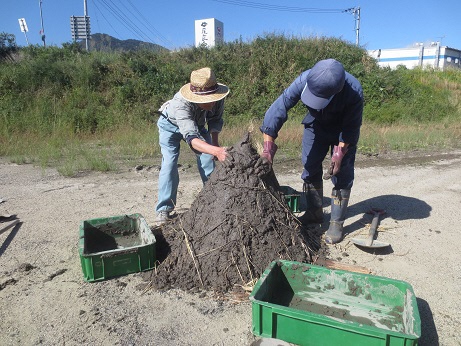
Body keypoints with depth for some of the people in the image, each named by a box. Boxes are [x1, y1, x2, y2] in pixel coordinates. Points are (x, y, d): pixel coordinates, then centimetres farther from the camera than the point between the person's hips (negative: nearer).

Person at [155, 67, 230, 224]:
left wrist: (215, 143, -25)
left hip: (197, 123, 4)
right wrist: (215, 150, -73)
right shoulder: (181, 104, -46)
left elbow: (215, 120, -10)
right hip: (171, 124, -4)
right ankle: (164, 209, -8)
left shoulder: (218, 98, -31)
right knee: (169, 163, -16)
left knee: (208, 159, -6)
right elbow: (191, 137, -58)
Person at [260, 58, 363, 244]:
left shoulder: (354, 91, -37)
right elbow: (280, 106, -35)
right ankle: (314, 212, 22)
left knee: (341, 173, -7)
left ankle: (336, 223, 4)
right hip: (316, 124, 3)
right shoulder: (304, 80, -34)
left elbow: (351, 126, -25)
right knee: (310, 166, 5)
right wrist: (268, 144, -40)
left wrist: (340, 153, -32)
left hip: (343, 129, -3)